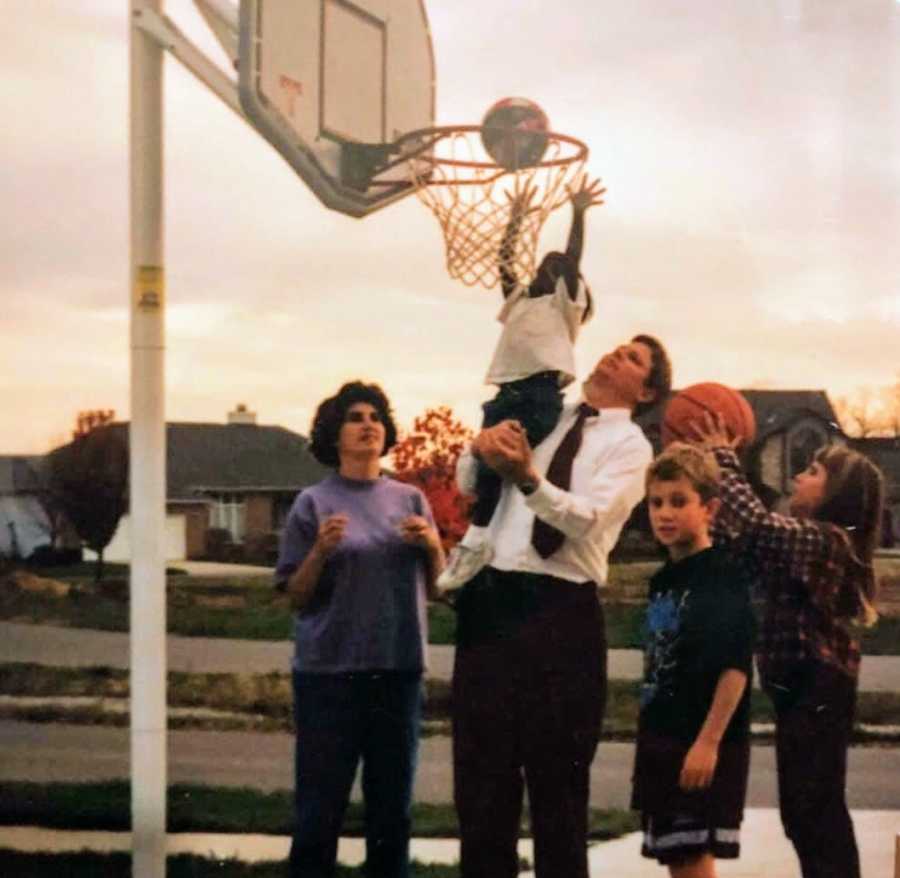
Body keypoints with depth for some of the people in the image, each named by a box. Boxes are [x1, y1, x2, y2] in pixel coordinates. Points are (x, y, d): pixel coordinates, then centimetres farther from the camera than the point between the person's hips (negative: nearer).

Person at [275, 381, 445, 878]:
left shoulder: (410, 500, 9)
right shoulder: (314, 504, 0)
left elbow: (436, 588, 12)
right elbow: (296, 597, 0)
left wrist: (433, 547, -7)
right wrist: (321, 550, -16)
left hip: (398, 669, 3)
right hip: (328, 671, -3)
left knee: (391, 807, 10)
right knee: (320, 808, -1)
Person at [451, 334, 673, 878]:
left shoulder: (630, 445, 0)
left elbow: (587, 519, -16)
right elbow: (468, 484, 11)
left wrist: (528, 477, -32)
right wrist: (483, 446, -10)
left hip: (559, 611, -4)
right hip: (490, 598, 5)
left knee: (556, 777, 4)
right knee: (481, 770, 10)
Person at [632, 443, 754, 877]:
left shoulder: (724, 577, -12)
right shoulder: (662, 581, 12)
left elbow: (736, 666, -18)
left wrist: (709, 741, -22)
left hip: (704, 746, -8)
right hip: (662, 742, 8)